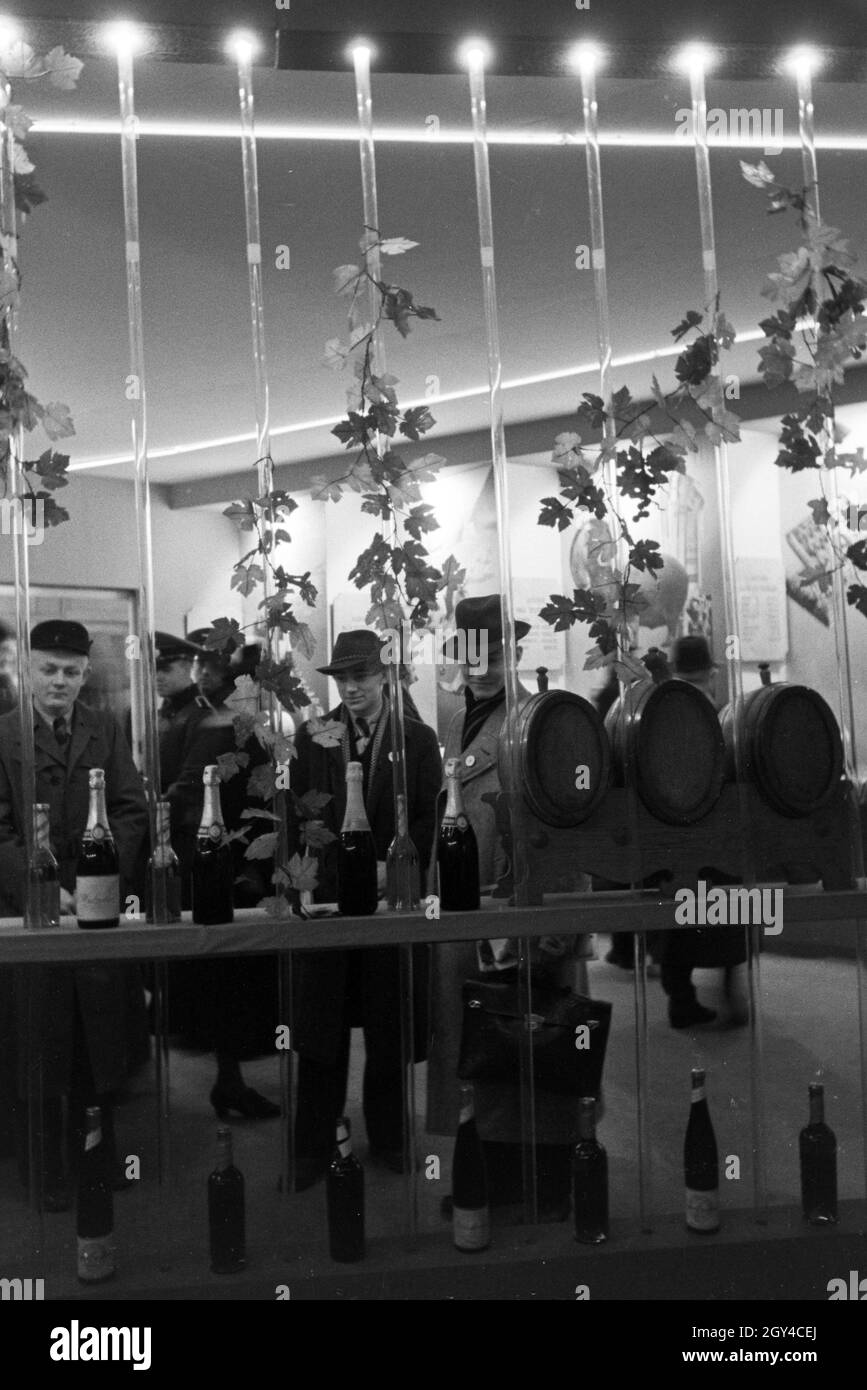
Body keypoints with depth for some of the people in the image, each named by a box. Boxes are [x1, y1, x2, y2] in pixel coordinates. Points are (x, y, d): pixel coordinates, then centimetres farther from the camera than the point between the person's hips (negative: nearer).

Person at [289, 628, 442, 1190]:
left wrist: (392, 864, -11)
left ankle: (388, 1137, 24)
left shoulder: (419, 738, 4)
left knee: (390, 1027, 8)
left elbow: (431, 818, 0)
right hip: (326, 892, 1)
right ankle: (313, 1147, 13)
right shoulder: (311, 736, 7)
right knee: (320, 1028, 3)